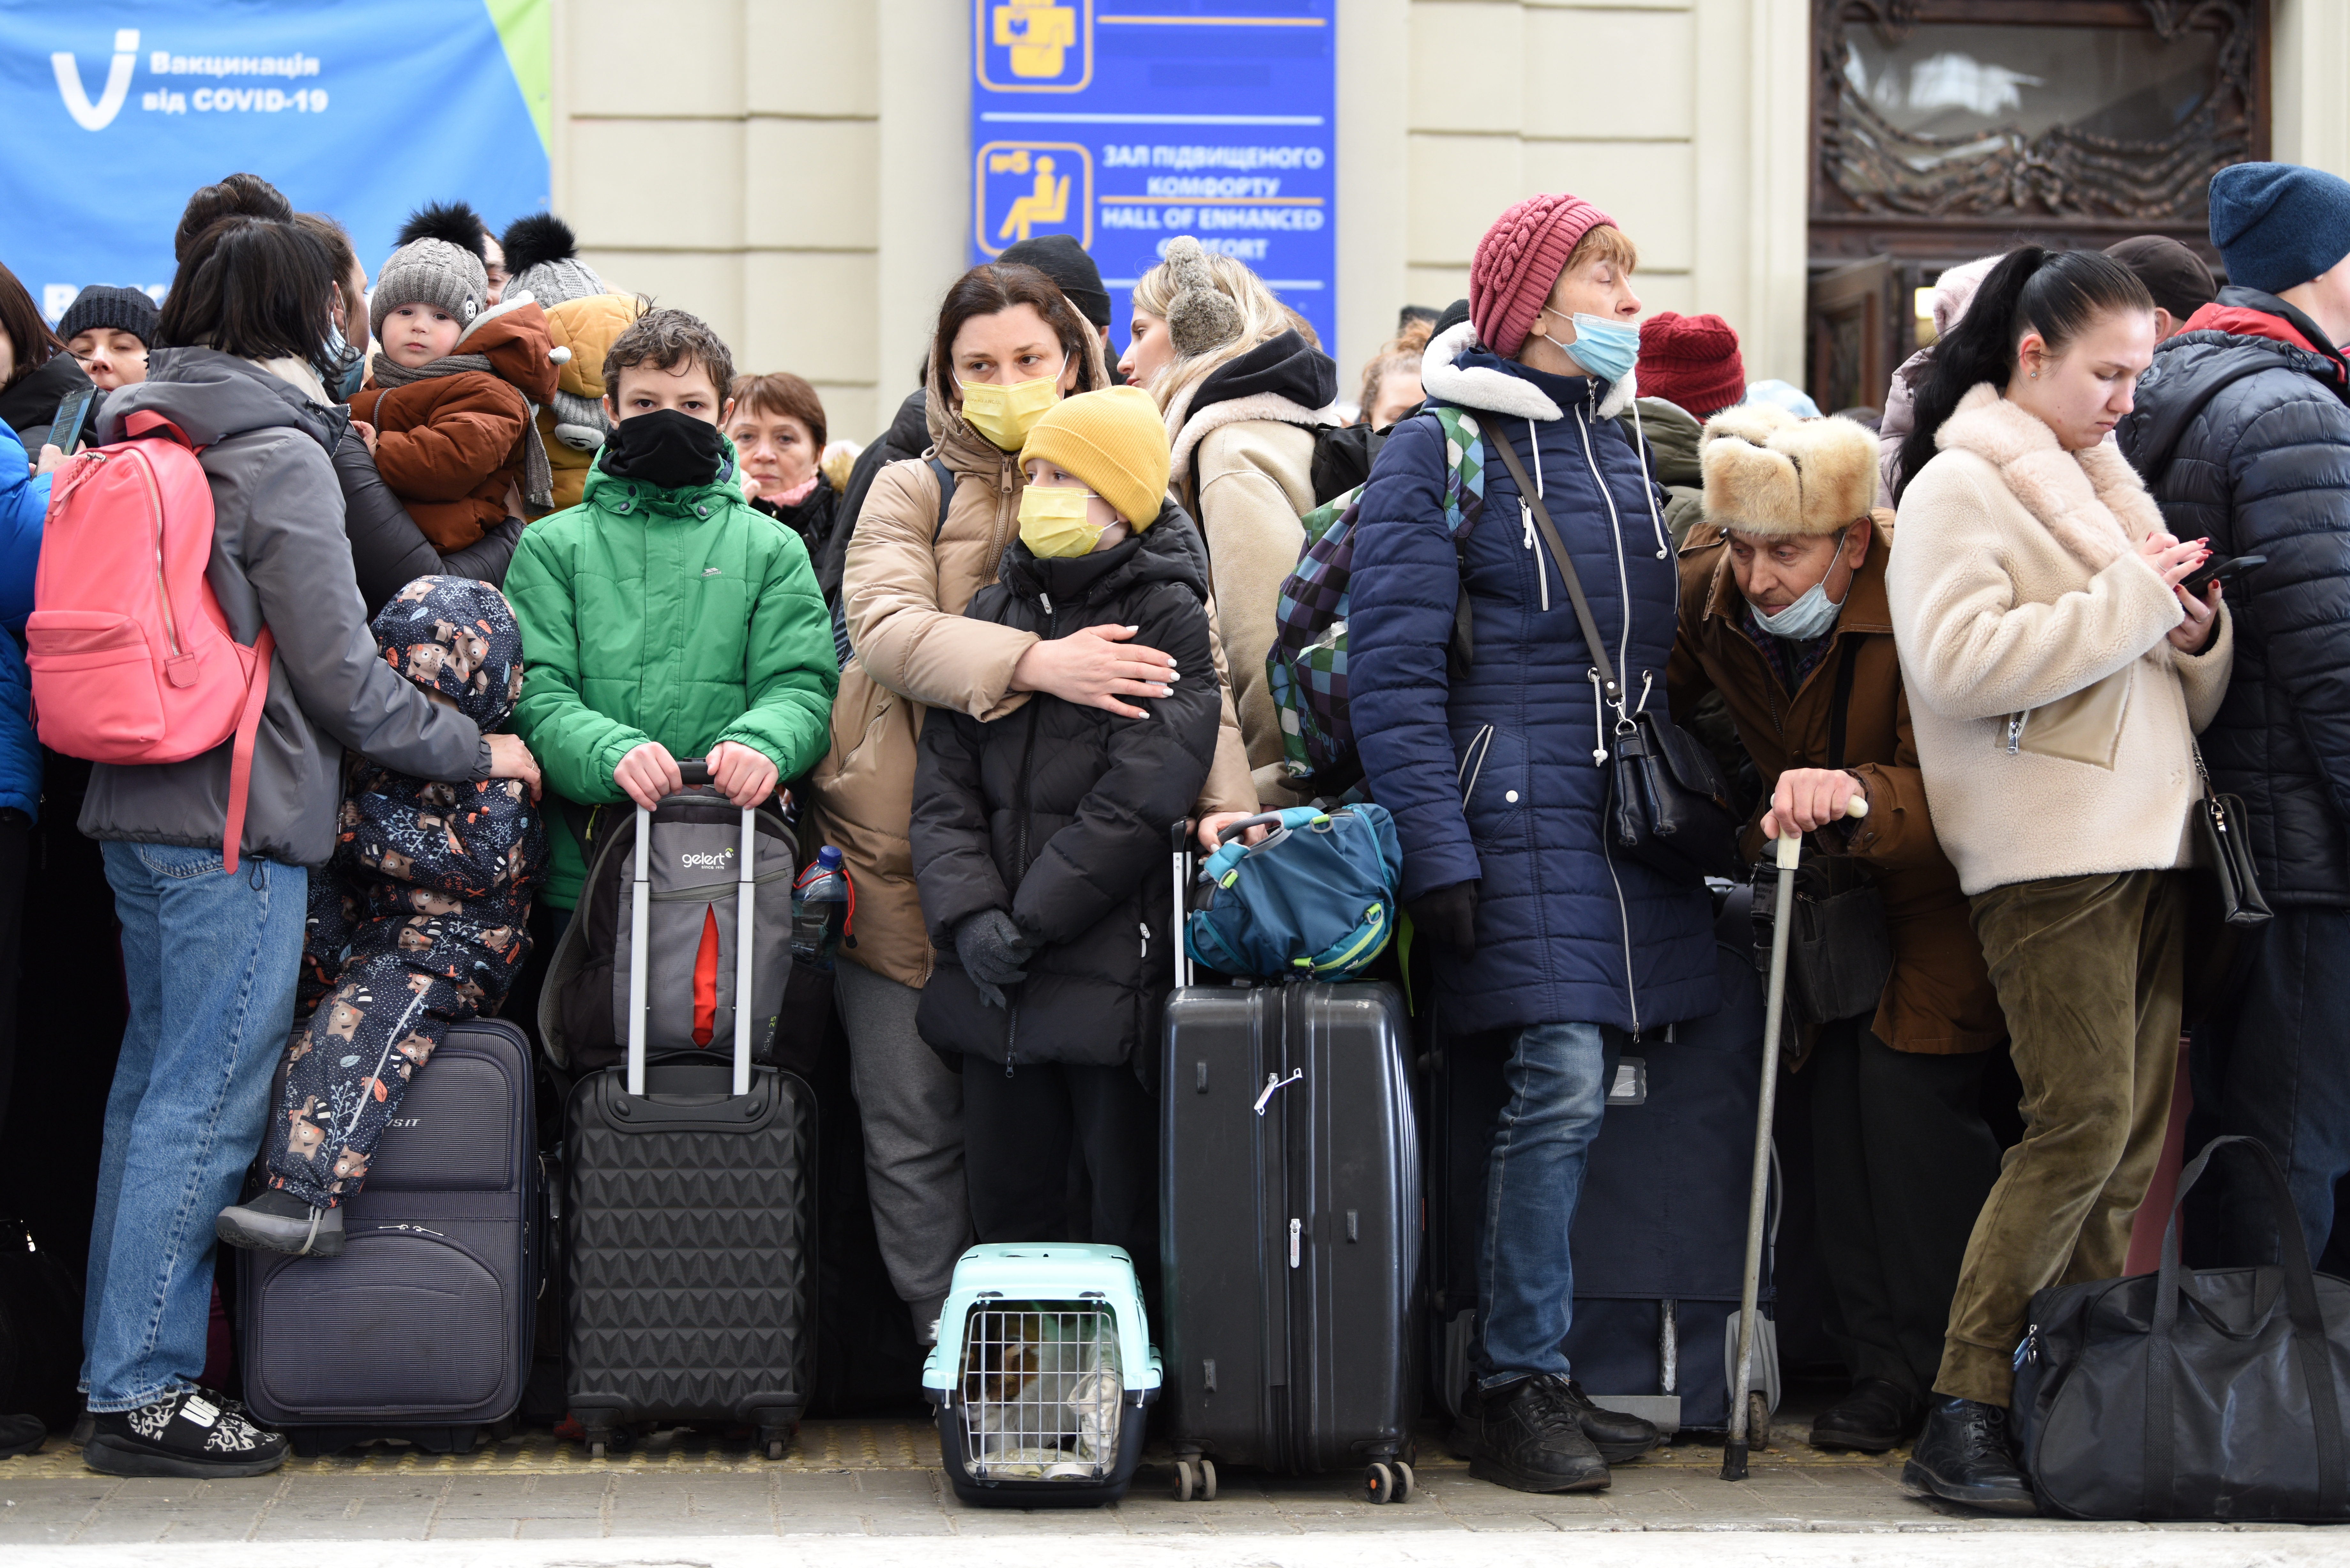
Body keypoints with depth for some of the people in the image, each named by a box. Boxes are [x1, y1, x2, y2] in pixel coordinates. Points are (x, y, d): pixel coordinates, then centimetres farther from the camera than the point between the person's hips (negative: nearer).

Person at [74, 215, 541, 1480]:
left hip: (138, 808, 9)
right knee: (206, 1100, -5)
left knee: (155, 1080, 15)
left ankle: (123, 1367, 20)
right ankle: (144, 1392, -2)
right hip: (237, 817, -9)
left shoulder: (137, 436, 13)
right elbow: (337, 673, -12)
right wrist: (472, 750, 0)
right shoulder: (280, 455, -12)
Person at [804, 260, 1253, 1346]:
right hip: (907, 850, -1)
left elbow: (1189, 656, 0)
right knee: (913, 1116, 2)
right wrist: (1033, 662, -31)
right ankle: (947, 1332, 14)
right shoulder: (911, 492, 4)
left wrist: (1225, 798, -16)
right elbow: (887, 628, -15)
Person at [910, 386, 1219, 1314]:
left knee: (1131, 1213, 0)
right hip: (992, 982, 6)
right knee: (1008, 1210, 11)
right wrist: (970, 915, -9)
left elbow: (1139, 798, -12)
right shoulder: (993, 614, 14)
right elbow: (944, 784, 7)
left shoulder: (1170, 618, -3)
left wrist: (1029, 921, -12)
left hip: (1115, 975, -5)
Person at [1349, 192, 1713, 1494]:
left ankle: (1526, 1374, 13)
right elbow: (1393, 670, -9)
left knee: (1571, 1092, 5)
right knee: (1560, 1087, -13)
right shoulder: (1441, 448, -4)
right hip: (1518, 809, -6)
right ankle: (1516, 1387, -3)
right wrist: (1437, 854, -15)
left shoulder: (1625, 440, 16)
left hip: (1634, 813, 6)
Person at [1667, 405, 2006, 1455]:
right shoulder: (1707, 591, -10)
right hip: (1824, 883, 6)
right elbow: (1660, 700, 12)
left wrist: (1857, 795, -55)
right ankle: (1883, 1376, 10)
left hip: (1936, 884, -6)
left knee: (1912, 1090, -16)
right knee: (1837, 1102, 1)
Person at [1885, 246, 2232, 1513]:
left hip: (2144, 844, 8)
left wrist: (2197, 634, 2)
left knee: (2138, 1132, 4)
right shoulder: (1960, 484, -3)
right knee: (2085, 1121, -15)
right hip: (2048, 850, -8)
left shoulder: (2102, 486, 21)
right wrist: (2131, 599, -14)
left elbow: (2183, 696, 25)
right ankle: (1962, 1417, -10)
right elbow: (1964, 660, -20)